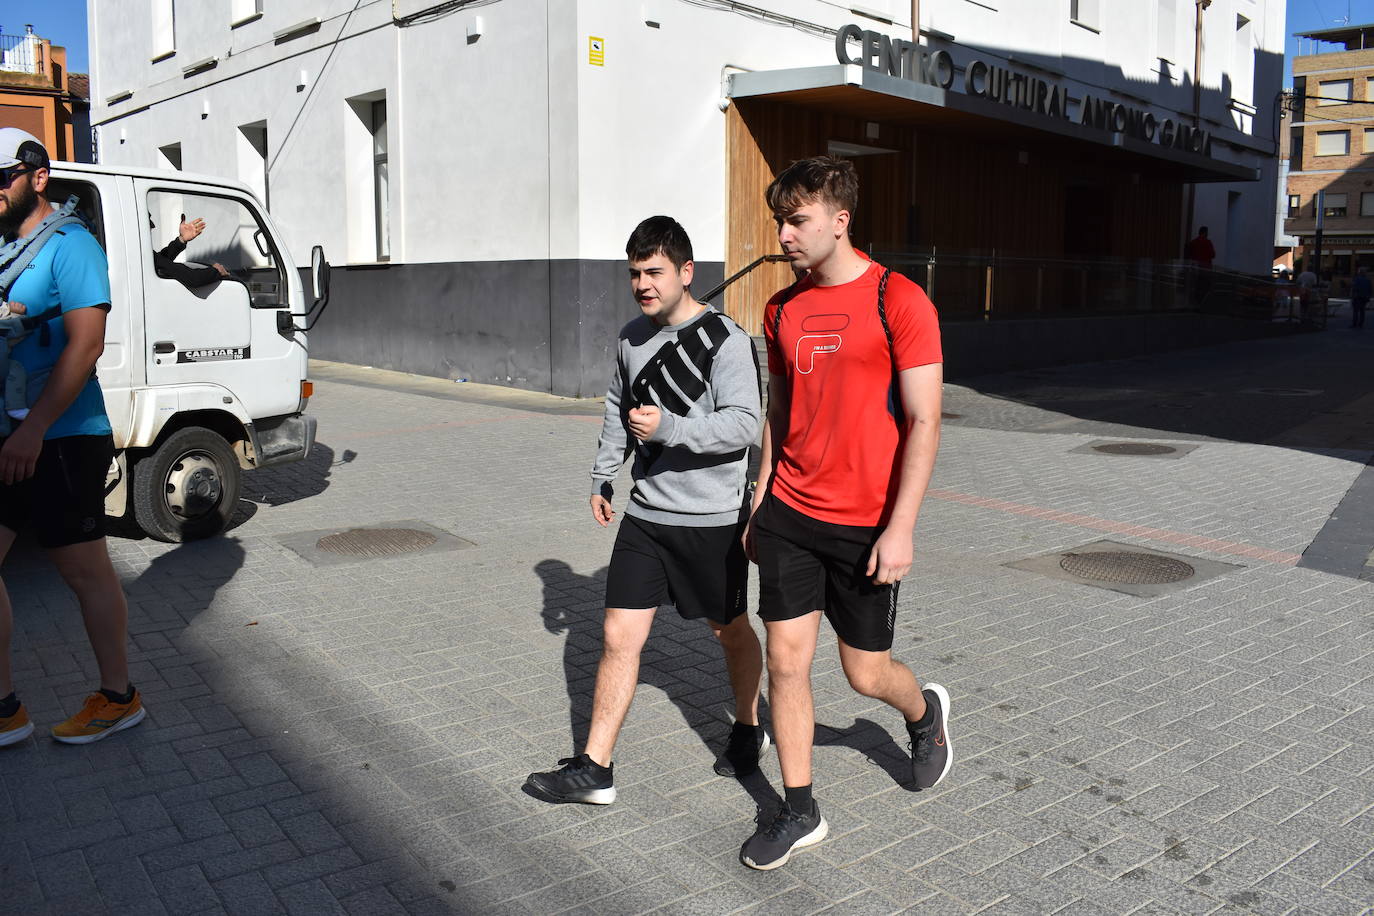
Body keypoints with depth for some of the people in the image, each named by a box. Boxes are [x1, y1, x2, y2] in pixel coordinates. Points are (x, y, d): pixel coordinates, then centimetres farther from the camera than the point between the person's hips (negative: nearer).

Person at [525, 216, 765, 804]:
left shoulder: (725, 341, -14)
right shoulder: (632, 337, 7)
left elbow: (744, 423, -22)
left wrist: (668, 428, -30)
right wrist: (602, 477, 22)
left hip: (712, 518, -5)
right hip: (645, 514, 5)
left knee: (730, 630, 15)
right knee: (619, 637, 2)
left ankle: (747, 731, 40)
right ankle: (594, 770, 10)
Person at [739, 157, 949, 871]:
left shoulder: (898, 302, -11)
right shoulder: (783, 310, 7)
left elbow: (923, 422, -12)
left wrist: (900, 529, -16)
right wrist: (759, 504, 14)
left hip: (866, 524, -5)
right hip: (789, 515, 5)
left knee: (866, 672, 8)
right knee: (785, 660, 4)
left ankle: (925, 714, 43)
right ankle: (799, 812, 21)